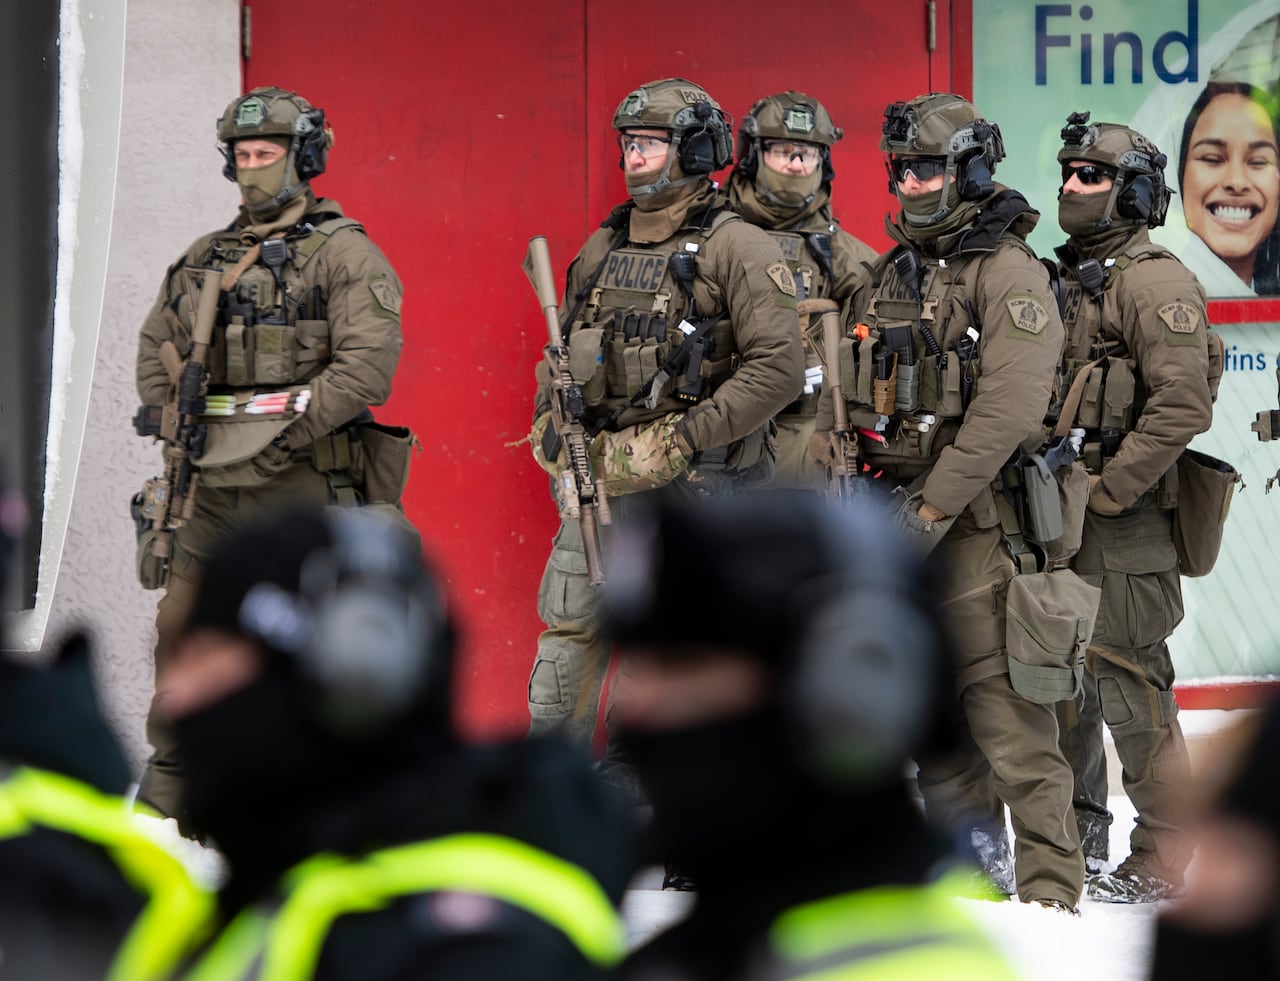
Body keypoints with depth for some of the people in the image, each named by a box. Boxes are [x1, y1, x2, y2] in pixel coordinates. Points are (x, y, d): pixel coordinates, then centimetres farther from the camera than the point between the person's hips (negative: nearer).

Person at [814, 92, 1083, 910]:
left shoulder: (1009, 273, -7)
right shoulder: (888, 276, 17)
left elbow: (1011, 408, -17)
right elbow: (850, 396, 21)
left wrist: (932, 505, -19)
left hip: (975, 518, -8)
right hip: (893, 518, 8)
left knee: (1002, 701, -12)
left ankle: (1052, 887, -11)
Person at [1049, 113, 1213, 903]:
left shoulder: (1155, 281, -11)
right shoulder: (1068, 280, 17)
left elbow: (1182, 407, -20)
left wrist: (1107, 490, -19)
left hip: (1125, 525, -9)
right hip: (1059, 519, 9)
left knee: (1131, 690, -9)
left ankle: (1162, 864, -3)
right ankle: (1079, 843, 24)